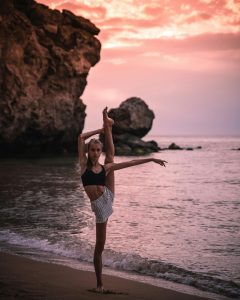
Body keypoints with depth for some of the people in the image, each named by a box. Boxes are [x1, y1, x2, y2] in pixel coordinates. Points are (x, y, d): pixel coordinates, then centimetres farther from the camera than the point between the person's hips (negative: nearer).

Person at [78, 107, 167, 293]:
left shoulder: (105, 167, 4)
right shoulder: (84, 164, -2)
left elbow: (130, 163, 9)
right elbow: (81, 137, -6)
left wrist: (151, 159, 11)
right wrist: (100, 130, 4)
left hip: (108, 198, 3)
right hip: (99, 206, -3)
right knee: (99, 246, 5)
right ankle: (99, 283, 17)